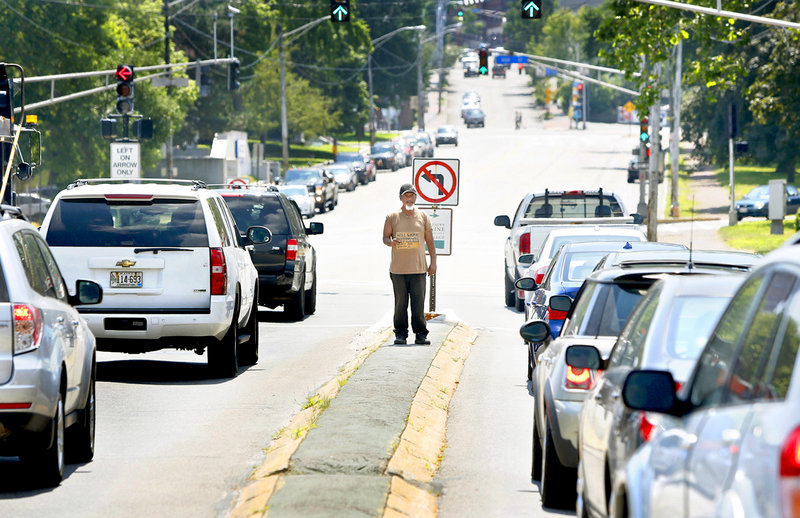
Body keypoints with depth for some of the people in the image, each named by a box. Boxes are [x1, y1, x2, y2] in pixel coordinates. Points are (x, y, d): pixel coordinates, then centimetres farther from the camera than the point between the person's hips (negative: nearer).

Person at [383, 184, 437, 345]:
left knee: (418, 303, -3)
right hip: (398, 269, 0)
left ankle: (421, 334, 0)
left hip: (418, 268, 0)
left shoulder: (423, 217, 9)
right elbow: (385, 237, 7)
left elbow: (430, 241, 11)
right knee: (400, 303, -1)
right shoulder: (392, 217, 7)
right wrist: (391, 242, -18)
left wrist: (433, 263, 5)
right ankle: (401, 334, 5)